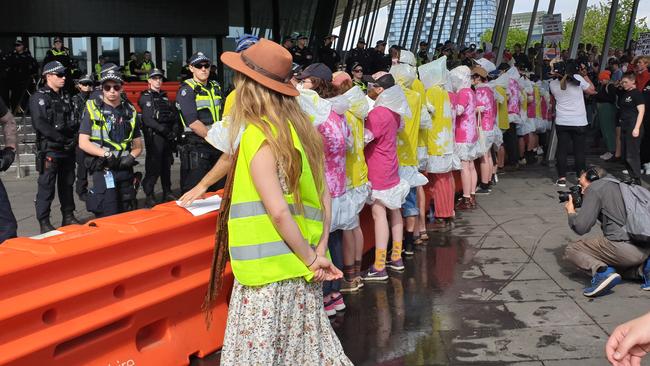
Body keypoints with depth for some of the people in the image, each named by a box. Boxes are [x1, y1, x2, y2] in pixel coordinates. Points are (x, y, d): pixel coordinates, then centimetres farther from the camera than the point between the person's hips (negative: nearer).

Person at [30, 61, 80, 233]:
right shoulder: (38, 97, -6)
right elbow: (40, 124, -17)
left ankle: (68, 217, 24)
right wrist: (60, 139, -19)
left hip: (67, 149, 7)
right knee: (46, 186, -5)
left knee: (67, 184, 14)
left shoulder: (65, 97, 16)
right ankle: (44, 223, -1)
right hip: (49, 149, -7)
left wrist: (73, 134, -1)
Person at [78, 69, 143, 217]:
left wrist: (131, 156, -6)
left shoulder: (130, 112, 12)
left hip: (125, 171, 4)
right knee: (108, 219, -10)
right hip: (103, 171, -4)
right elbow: (83, 143, -4)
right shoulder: (92, 109, 1)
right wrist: (106, 154, -16)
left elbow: (138, 145, 16)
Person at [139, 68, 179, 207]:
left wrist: (174, 130, -1)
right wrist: (163, 130, -16)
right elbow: (147, 119, -12)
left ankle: (167, 193, 21)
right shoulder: (145, 97, -1)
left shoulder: (165, 97, 19)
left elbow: (175, 115, 15)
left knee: (166, 166, 12)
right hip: (154, 137, -6)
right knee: (153, 166, -8)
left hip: (168, 137, 6)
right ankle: (149, 196, -3)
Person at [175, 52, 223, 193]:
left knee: (220, 190, 11)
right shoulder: (187, 90, -7)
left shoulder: (216, 88, 15)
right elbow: (193, 123, -17)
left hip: (216, 145, 7)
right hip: (196, 146, -7)